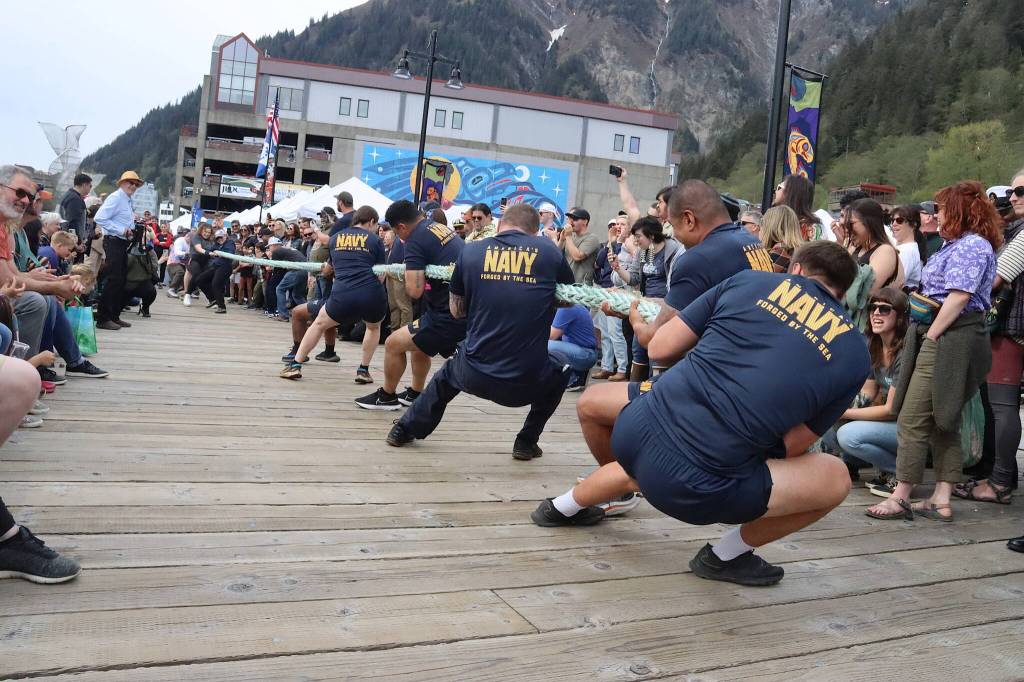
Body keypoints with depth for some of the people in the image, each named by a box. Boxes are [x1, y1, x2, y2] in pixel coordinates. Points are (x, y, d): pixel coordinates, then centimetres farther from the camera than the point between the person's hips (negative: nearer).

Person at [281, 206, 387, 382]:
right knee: (374, 327, 31)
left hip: (342, 296, 1)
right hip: (372, 295, -1)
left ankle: (295, 365, 20)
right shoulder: (374, 240, 8)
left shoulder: (336, 237, 17)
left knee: (319, 323, 26)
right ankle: (363, 370, 23)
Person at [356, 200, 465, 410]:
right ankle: (415, 394, 42)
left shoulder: (416, 240, -13)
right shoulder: (444, 229, 11)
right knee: (419, 344, 29)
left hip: (449, 319, -9)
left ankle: (387, 396, 21)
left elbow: (414, 291, -20)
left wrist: (405, 275, 1)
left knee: (393, 343, 4)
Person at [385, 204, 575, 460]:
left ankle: (404, 430, 46)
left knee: (448, 373, 36)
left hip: (474, 376, 2)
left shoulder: (471, 250, 1)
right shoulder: (548, 251, -1)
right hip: (528, 383, -1)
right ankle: (527, 441, 29)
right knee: (560, 370, 32)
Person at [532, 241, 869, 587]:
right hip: (698, 489, -4)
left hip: (638, 431, 4)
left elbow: (659, 348, 11)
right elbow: (789, 446, 8)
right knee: (835, 479, 16)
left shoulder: (750, 281, 9)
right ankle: (727, 555, 21)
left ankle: (565, 505, 57)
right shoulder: (854, 354, 8)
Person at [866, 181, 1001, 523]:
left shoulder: (973, 245, -12)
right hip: (944, 338, 11)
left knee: (912, 420, -8)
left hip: (948, 340, -11)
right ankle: (941, 501, 16)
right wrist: (925, 336, 12)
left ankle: (900, 498, -2)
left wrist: (931, 335, -17)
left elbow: (959, 297, -19)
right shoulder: (957, 244, 19)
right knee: (943, 423, 11)